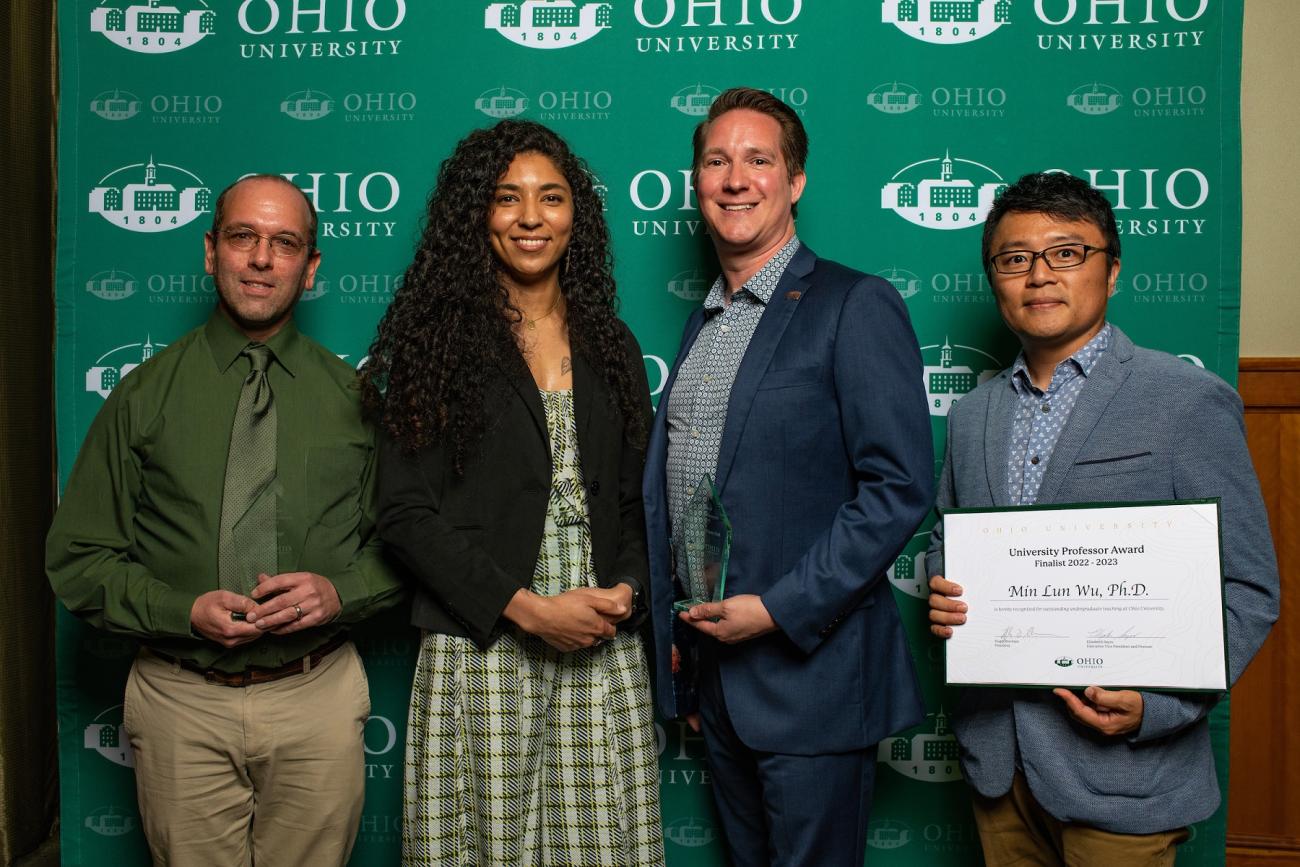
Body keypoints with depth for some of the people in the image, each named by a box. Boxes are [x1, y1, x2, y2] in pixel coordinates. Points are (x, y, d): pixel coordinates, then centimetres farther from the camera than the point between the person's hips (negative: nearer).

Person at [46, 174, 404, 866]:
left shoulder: (352, 395, 4)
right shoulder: (144, 395, 1)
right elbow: (77, 557, 2)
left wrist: (338, 593, -13)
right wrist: (183, 610, -14)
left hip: (318, 703, 1)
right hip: (183, 704, 0)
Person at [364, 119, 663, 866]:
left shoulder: (611, 347, 13)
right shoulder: (438, 341, 0)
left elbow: (634, 501, 14)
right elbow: (407, 512, -6)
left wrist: (628, 589, -6)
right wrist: (525, 607, -13)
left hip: (604, 655, 3)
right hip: (481, 650, -3)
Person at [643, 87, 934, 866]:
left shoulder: (856, 307, -10)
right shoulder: (702, 324, 13)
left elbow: (900, 486, -17)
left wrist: (779, 611, -19)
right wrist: (674, 632, 11)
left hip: (809, 668, -7)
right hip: (711, 666, 7)